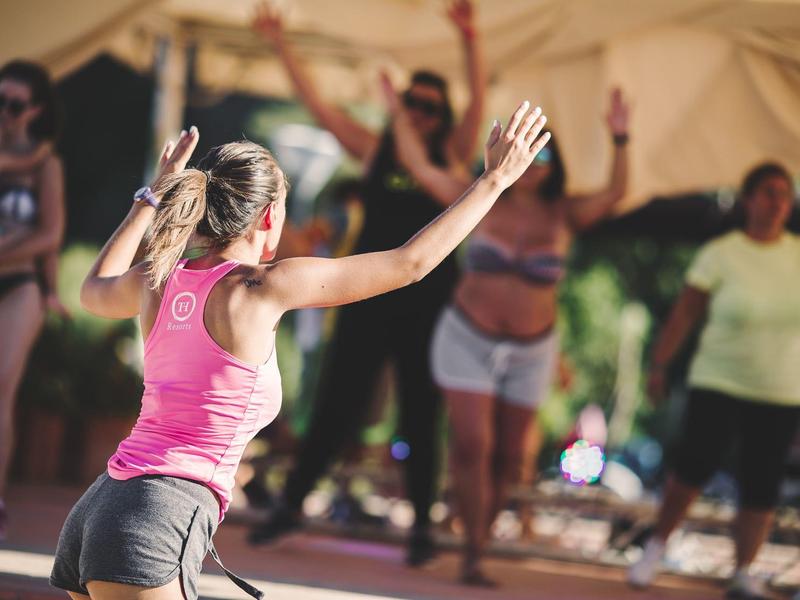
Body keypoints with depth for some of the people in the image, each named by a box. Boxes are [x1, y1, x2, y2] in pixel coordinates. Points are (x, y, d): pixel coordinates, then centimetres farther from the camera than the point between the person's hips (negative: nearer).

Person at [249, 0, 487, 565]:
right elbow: (317, 104, 3)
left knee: (420, 416, 4)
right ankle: (292, 503, 17)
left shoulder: (451, 155, 0)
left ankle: (422, 524, 13)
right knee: (335, 406, 5)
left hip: (427, 303, -1)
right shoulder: (375, 149, 5)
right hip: (369, 299, 1)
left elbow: (478, 104, -15)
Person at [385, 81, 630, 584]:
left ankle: (480, 540, 22)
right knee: (472, 446, -11)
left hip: (530, 352, 2)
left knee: (509, 457, 7)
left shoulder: (564, 216, -3)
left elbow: (615, 194, -16)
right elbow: (419, 166, -4)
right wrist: (399, 115, -6)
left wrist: (620, 141, -27)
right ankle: (473, 554, -7)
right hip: (468, 339, -1)